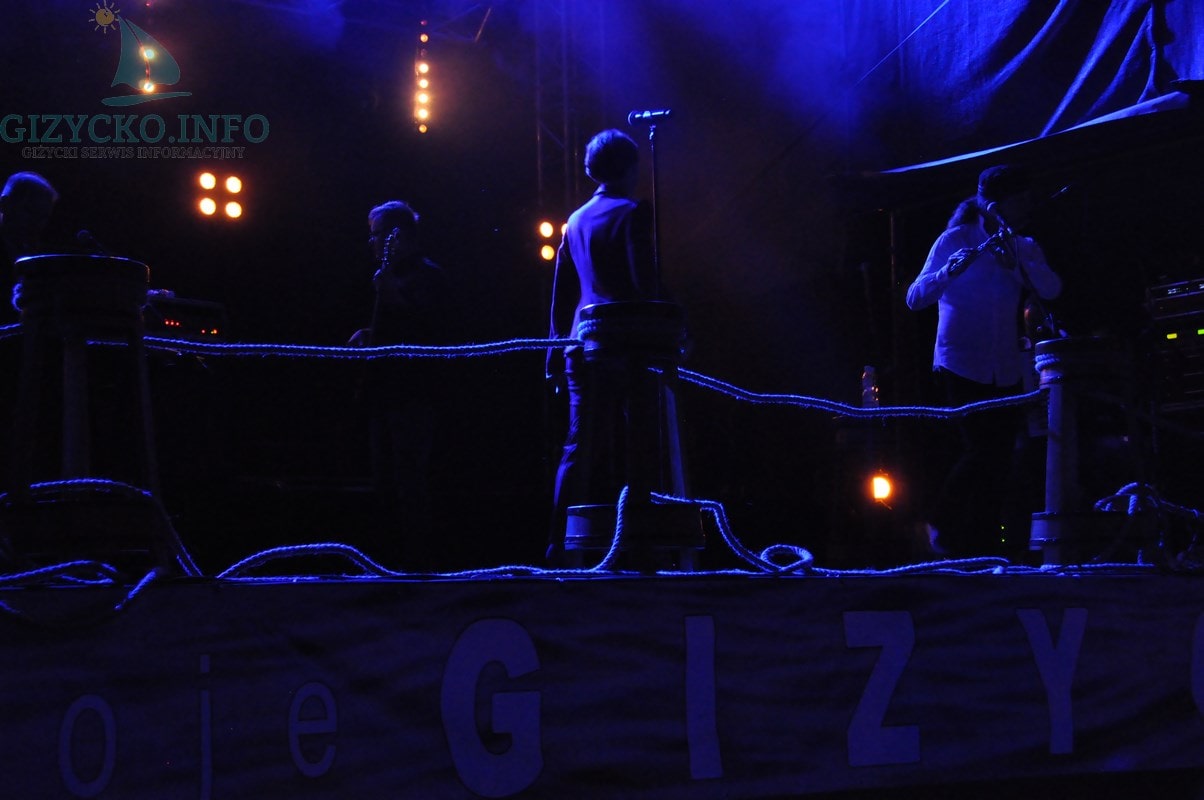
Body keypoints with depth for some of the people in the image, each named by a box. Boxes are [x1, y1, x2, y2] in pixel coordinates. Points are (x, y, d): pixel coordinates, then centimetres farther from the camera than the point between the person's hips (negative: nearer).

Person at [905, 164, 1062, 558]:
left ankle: (983, 541, 12)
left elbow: (1051, 290, -11)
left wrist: (1015, 258, -25)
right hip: (962, 365, -5)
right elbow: (915, 298, -13)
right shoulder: (956, 240, -5)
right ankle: (943, 523, 2)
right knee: (982, 450, -15)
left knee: (999, 458, 2)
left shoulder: (1025, 248, 8)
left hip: (1005, 371, 5)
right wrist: (952, 269, -29)